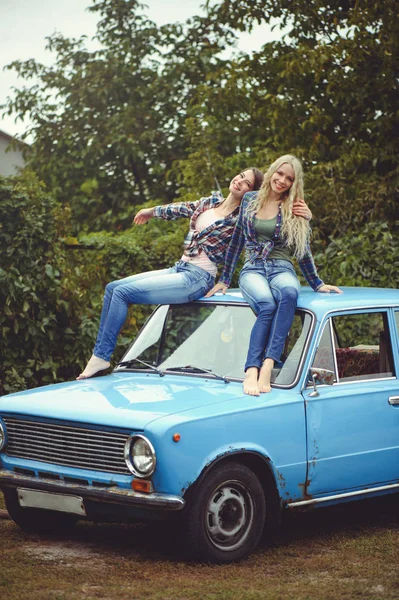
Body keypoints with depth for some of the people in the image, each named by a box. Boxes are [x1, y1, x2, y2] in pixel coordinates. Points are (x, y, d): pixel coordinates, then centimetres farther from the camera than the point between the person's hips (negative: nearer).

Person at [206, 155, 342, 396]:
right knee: (267, 305, -37)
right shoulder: (250, 200, 11)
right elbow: (237, 240, 18)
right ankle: (252, 371, -47)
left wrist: (318, 284, 15)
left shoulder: (294, 211, 8)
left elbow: (303, 250, 16)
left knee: (289, 293, -40)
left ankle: (267, 367, -50)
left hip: (282, 269, 0)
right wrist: (224, 280, 19)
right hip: (253, 269, 0)